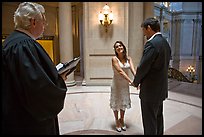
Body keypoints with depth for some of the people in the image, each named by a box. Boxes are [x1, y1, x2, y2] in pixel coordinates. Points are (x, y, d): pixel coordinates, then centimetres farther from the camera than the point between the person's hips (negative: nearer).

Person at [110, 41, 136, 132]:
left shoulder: (128, 58, -3)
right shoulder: (114, 59, -17)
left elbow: (133, 70, -16)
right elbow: (120, 71, -27)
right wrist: (131, 81, -34)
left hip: (125, 84, 4)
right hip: (116, 83, -4)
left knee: (124, 102, 17)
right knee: (116, 102, 10)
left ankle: (122, 120, 39)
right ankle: (117, 121, 31)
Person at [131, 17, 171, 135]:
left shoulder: (152, 43, -21)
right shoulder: (165, 42, 8)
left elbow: (142, 67, -21)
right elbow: (163, 66, 11)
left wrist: (136, 82, -2)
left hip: (150, 91, -9)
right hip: (161, 89, 9)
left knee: (150, 122, 5)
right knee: (158, 117, 24)